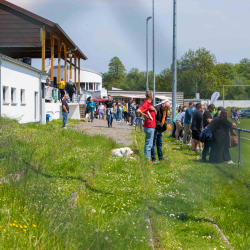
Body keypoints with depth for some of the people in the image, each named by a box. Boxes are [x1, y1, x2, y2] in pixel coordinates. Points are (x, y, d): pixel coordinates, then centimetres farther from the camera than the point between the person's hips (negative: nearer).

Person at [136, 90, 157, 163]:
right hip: (149, 127, -10)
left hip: (152, 126, 10)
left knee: (150, 144, 16)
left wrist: (154, 109, -4)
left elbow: (155, 113, 17)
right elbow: (138, 111, -33)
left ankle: (148, 158, 23)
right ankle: (147, 159, 0)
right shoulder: (146, 104, -17)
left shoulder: (150, 104, 14)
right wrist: (145, 115, -20)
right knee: (148, 144, -5)